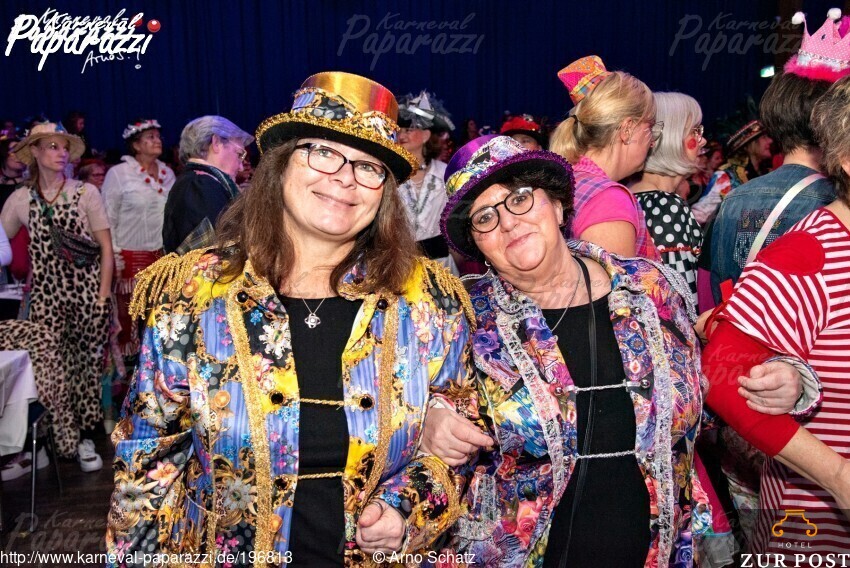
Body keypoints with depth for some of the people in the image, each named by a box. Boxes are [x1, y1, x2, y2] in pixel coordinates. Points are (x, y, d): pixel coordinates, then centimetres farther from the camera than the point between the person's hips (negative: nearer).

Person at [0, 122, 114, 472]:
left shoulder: (86, 192, -1)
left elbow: (106, 247, -1)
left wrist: (103, 296, -6)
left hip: (88, 294, -1)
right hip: (47, 297, 1)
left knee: (87, 365, 4)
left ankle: (85, 438, 15)